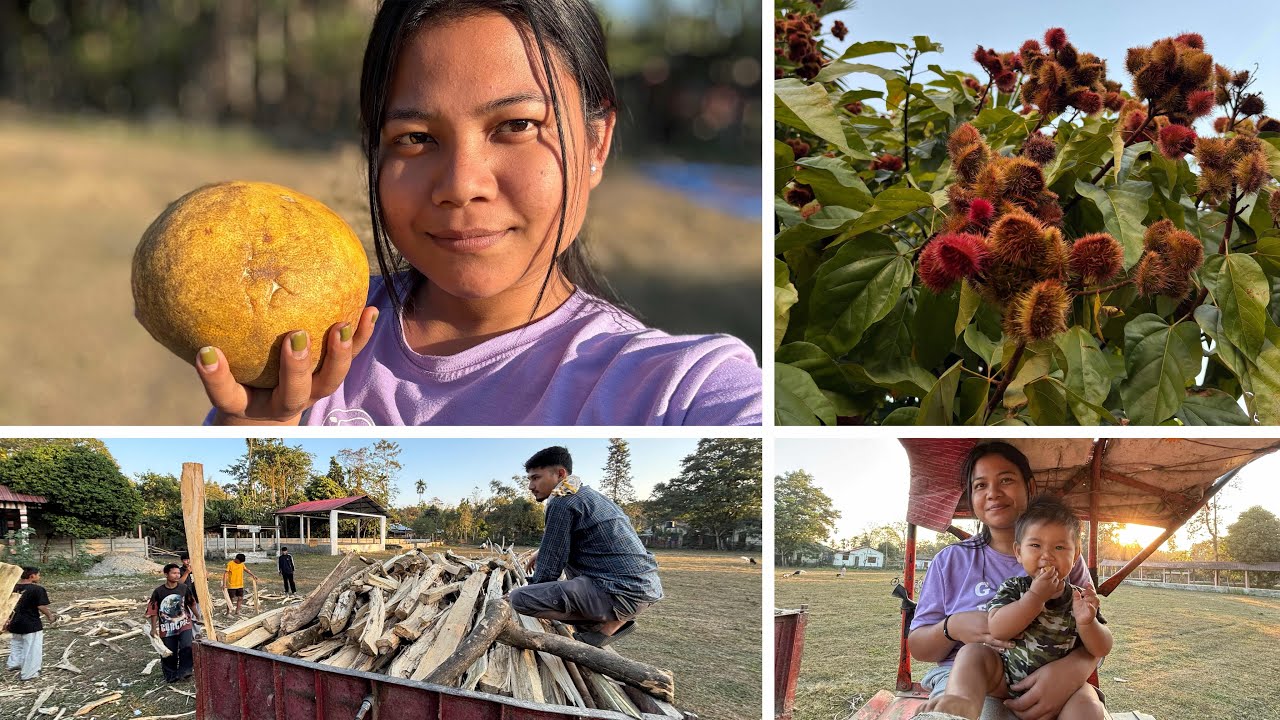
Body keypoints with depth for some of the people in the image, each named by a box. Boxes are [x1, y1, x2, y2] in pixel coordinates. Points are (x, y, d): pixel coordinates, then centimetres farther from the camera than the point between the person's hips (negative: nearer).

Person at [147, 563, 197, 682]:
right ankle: (171, 675, 24)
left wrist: (197, 616, 17)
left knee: (187, 647, -19)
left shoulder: (185, 588, -3)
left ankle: (184, 671, -3)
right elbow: (153, 610, -3)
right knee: (169, 654, 5)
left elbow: (191, 604, 11)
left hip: (184, 624, 1)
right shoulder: (158, 592, -9)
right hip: (167, 627, 0)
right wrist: (154, 628, -4)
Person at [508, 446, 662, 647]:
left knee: (518, 598, -14)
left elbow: (549, 568, -5)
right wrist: (540, 554, 30)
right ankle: (617, 618, 15)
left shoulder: (563, 503, -7)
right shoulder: (590, 494, 22)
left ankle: (609, 622, -6)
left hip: (623, 593, -10)